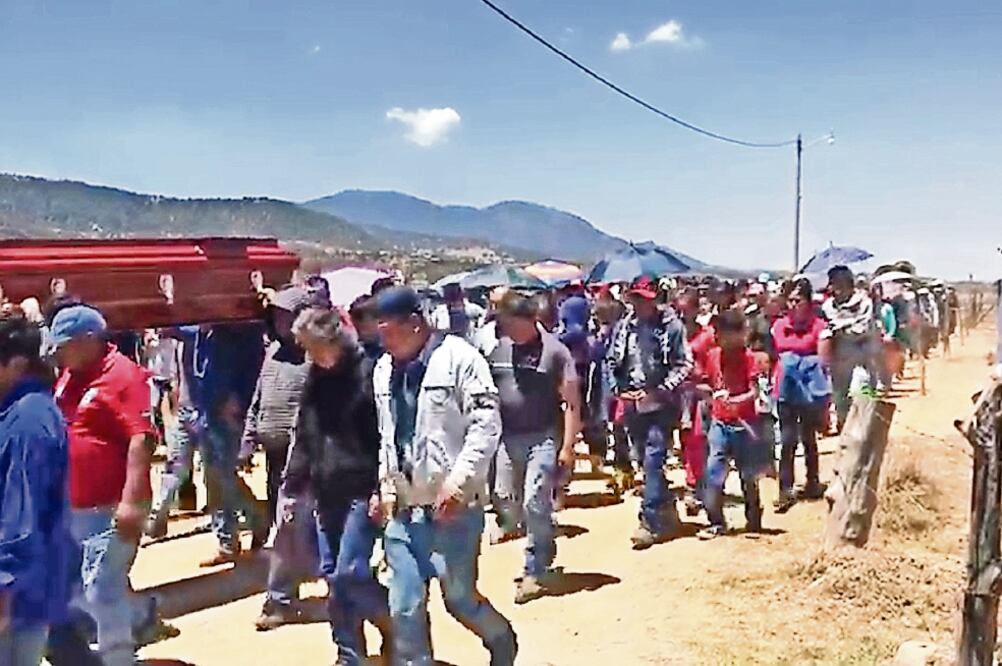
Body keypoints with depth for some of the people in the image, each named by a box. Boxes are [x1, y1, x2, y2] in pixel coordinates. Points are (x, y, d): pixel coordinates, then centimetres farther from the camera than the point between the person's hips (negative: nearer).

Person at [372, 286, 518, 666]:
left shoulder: (457, 356, -10)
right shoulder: (384, 369, 10)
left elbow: (487, 423, -15)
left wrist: (459, 480, -21)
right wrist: (386, 484, 11)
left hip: (453, 506, -5)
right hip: (404, 509, 6)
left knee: (459, 598, 7)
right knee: (404, 607, 5)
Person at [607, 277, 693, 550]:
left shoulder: (671, 326, -6)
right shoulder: (624, 327, 7)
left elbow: (684, 364, -7)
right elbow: (613, 363, 13)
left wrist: (660, 391, -14)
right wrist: (621, 389, -1)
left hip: (661, 403, -5)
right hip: (633, 404, 5)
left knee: (653, 459, -11)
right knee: (646, 460, 14)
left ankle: (650, 520, -8)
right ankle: (666, 508, 32)